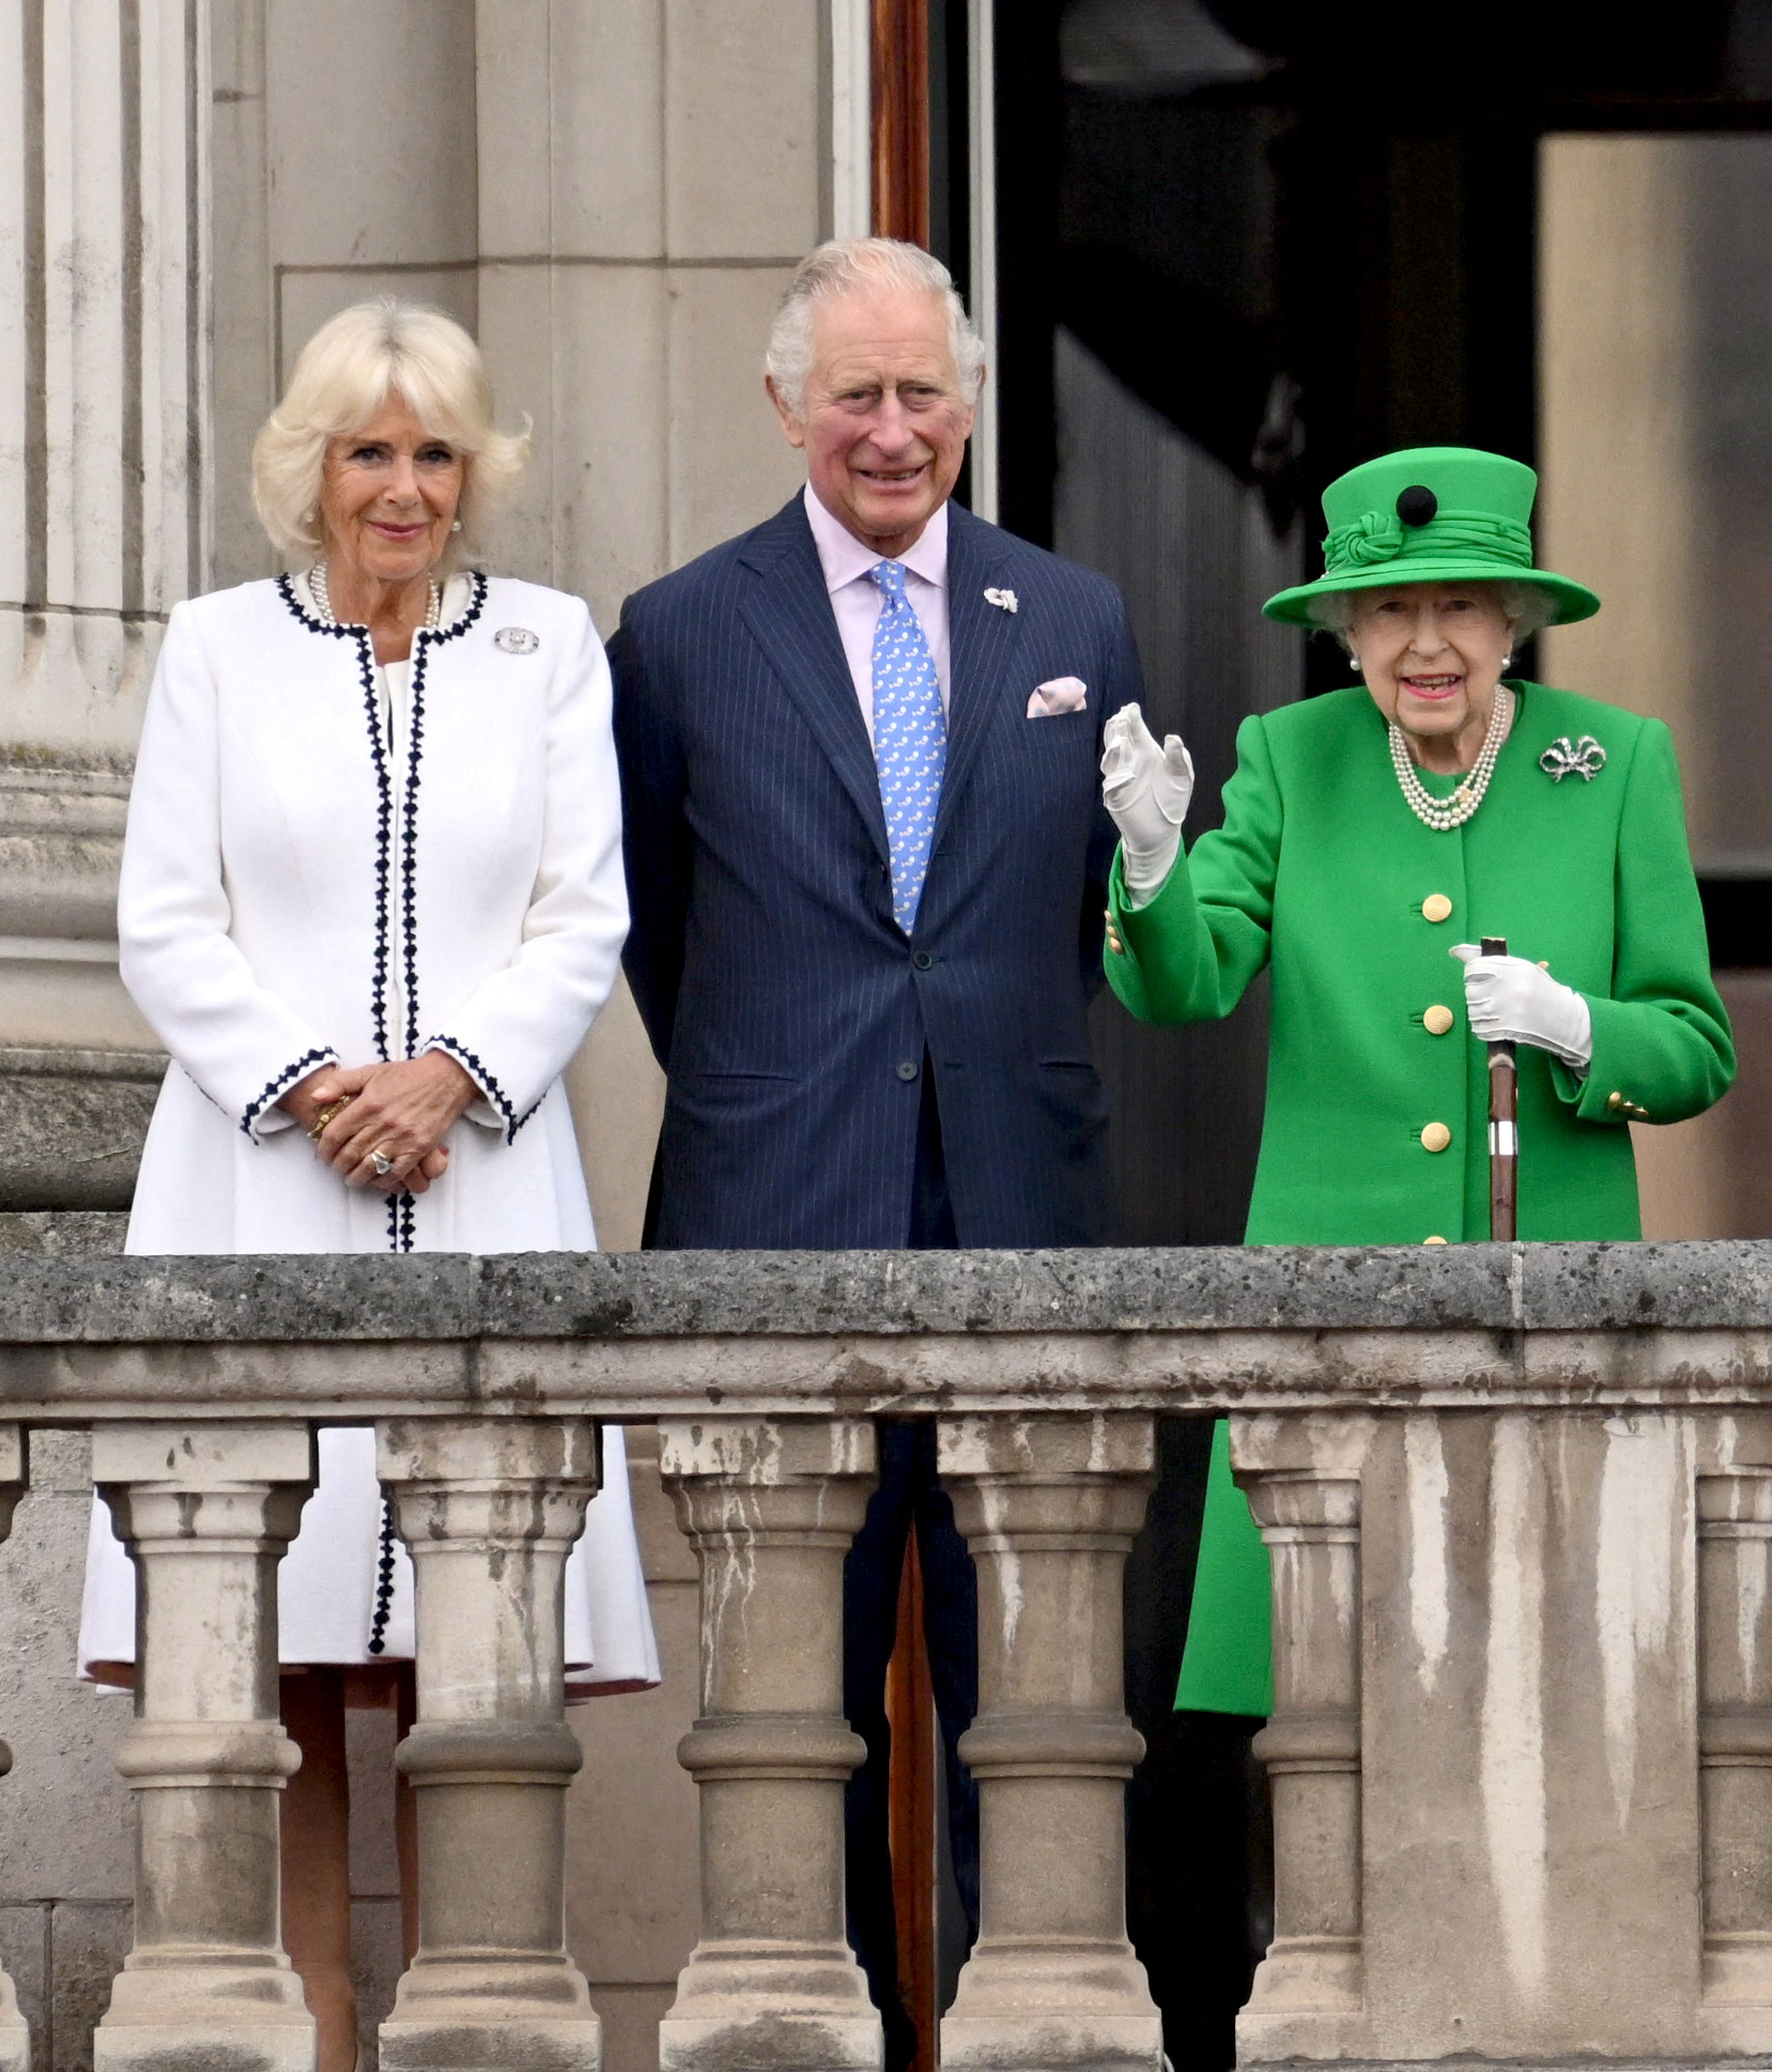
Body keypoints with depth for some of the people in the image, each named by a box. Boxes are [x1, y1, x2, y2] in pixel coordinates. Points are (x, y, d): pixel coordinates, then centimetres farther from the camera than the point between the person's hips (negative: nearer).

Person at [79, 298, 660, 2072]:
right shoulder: (217, 651, 10)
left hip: (482, 1179, 0)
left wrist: (445, 1073, -9)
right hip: (259, 1189, 0)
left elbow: (584, 921, 6)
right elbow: (166, 929, 5)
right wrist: (306, 1086, -9)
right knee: (272, 1653, -6)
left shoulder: (549, 649, 12)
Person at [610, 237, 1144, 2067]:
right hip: (782, 1225, -2)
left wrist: (1011, 1078, 12)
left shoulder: (1076, 625, 8)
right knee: (799, 1662, 1)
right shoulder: (682, 637, 2)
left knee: (1017, 1655, 4)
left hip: (1016, 1210, 2)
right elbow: (652, 925, 12)